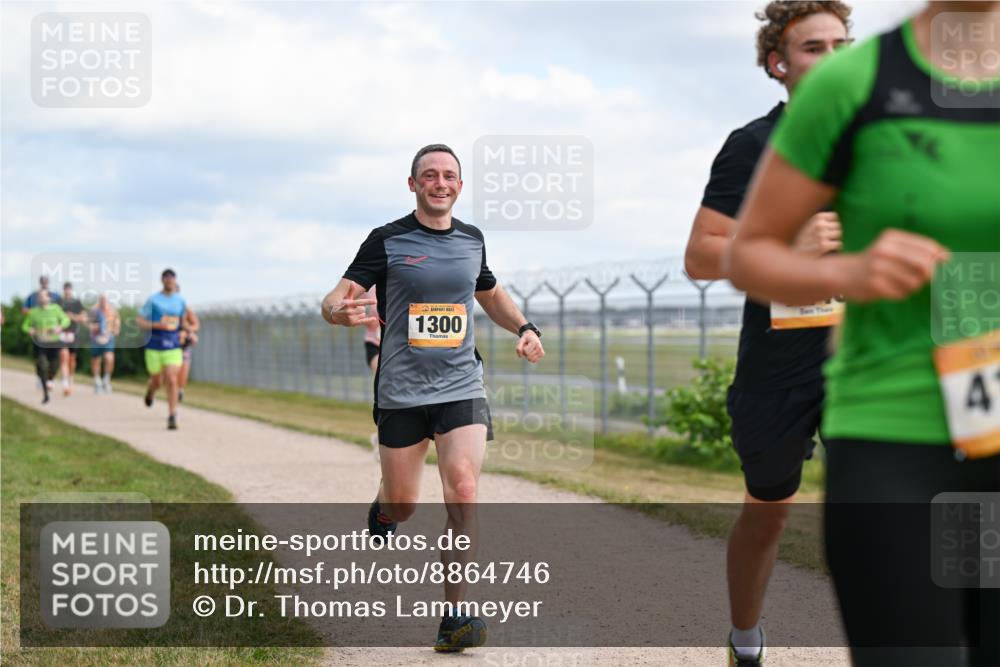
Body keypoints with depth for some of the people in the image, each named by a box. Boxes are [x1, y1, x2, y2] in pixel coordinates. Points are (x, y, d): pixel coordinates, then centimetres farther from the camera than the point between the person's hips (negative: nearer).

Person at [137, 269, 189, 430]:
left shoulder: (180, 300, 7)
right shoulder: (153, 300, -3)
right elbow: (139, 321, -5)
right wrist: (157, 325, -19)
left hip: (173, 347, 1)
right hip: (154, 347, -1)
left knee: (172, 381, -13)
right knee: (157, 381, 10)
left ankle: (172, 417, -11)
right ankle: (150, 391, 48)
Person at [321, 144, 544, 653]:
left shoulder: (472, 239, 9)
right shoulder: (387, 240, -3)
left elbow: (490, 294, 27)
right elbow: (336, 299, -9)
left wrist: (524, 328, 9)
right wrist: (340, 310, -34)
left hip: (462, 387, 2)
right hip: (401, 393, -2)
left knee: (463, 490, -17)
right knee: (401, 506, 7)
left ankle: (455, 615, -13)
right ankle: (380, 512, 47)